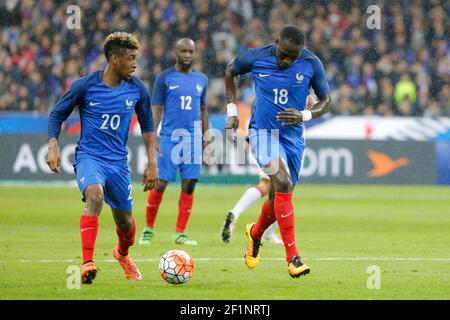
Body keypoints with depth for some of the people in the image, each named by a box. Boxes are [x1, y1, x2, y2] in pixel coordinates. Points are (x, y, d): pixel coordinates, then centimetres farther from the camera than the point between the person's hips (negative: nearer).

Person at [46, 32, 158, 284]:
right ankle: (88, 263, -36)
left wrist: (152, 163, 7)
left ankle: (123, 254, 47)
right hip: (89, 156, -4)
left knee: (125, 220, 10)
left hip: (119, 161, 4)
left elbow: (147, 126, 12)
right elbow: (57, 114, 2)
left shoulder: (137, 90, -1)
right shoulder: (85, 86, -10)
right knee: (95, 196, -33)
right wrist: (53, 147, -11)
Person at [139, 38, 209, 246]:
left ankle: (180, 233, 5)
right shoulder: (165, 78, 0)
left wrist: (206, 139, 15)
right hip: (169, 139, -4)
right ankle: (148, 229, 10)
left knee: (189, 185, -1)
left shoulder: (201, 79, 13)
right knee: (160, 184, -5)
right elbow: (156, 109, -2)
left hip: (193, 141, 4)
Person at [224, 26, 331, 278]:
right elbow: (231, 72, 12)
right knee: (283, 183, -27)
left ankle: (255, 233, 46)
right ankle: (293, 257, -26)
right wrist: (232, 110, 7)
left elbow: (326, 101, 3)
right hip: (263, 131, -3)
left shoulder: (312, 64, -7)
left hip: (293, 136, 3)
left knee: (279, 199, 10)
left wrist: (304, 116, -16)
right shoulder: (257, 57, -9)